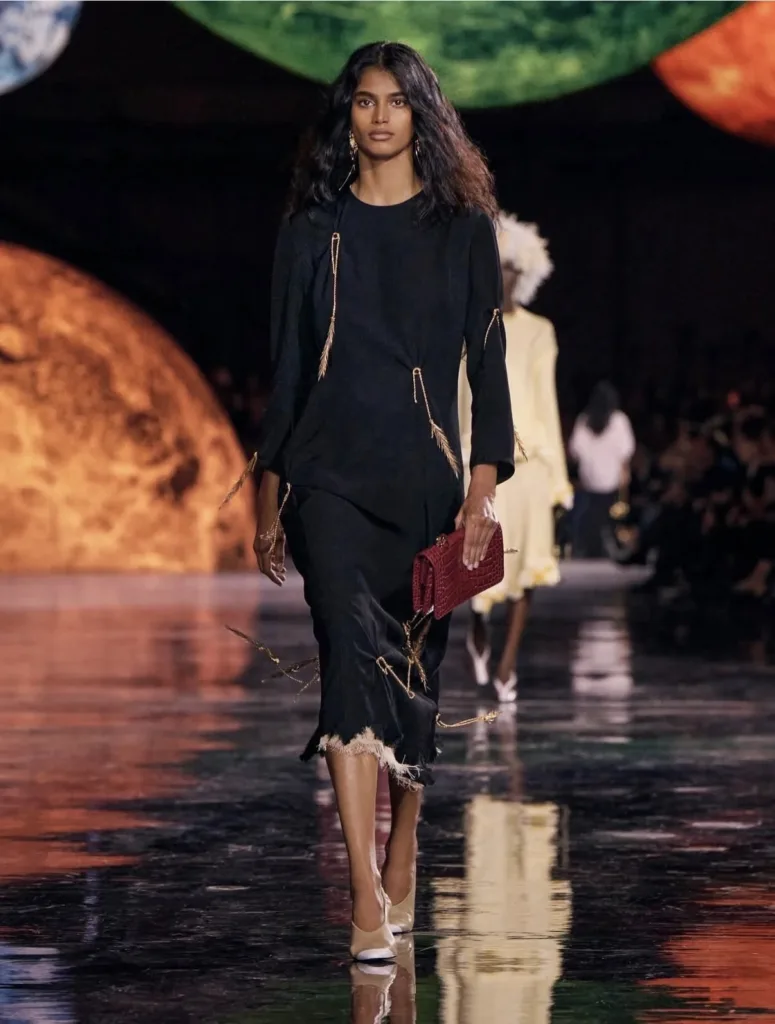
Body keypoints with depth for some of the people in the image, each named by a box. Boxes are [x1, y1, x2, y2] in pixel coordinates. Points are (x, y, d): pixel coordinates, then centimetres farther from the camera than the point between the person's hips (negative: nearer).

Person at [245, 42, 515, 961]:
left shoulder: (461, 227, 5)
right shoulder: (314, 229, 8)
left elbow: (487, 359, 2)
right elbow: (287, 365, 11)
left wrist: (484, 485, -7)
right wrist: (271, 496, 11)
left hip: (424, 472, 1)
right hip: (330, 474, -1)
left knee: (415, 669, 7)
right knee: (353, 659, -16)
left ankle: (400, 866, 27)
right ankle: (368, 907, -21)